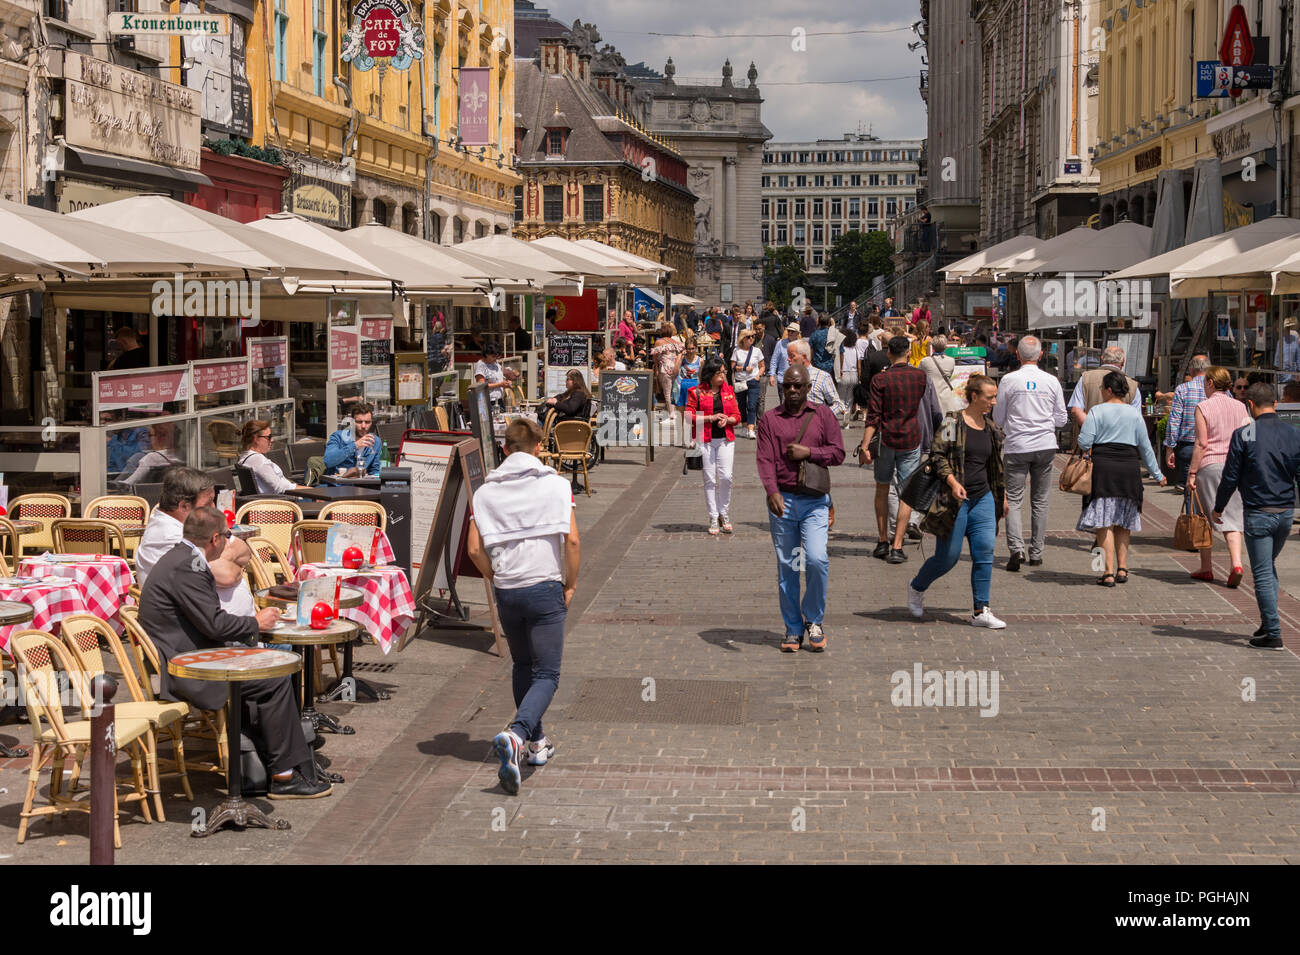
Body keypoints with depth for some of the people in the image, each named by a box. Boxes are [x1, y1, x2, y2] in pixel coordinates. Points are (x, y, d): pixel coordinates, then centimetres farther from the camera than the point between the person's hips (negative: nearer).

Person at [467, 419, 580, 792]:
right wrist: (571, 583, 2)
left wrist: (496, 579, 15)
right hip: (545, 588, -3)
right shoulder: (556, 485, -3)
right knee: (547, 674, -1)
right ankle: (515, 735, -25)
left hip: (506, 592, 3)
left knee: (522, 667, 23)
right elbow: (571, 540, -10)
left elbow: (474, 548, 0)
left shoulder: (486, 491, 5)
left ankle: (536, 743, 30)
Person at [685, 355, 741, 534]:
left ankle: (724, 514, 11)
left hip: (726, 439, 2)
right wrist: (711, 418, -13)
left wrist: (727, 420, -9)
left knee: (725, 477, -7)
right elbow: (689, 416, -4)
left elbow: (737, 415, 13)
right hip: (705, 440, -2)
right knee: (710, 479, 0)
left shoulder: (728, 391, 11)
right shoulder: (696, 392, 0)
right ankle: (713, 519, 7)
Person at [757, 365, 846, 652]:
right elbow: (764, 459, -5)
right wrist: (772, 492, -20)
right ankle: (792, 629, 17)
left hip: (814, 501, -1)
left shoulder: (823, 415, 8)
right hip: (782, 501, 1)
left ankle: (813, 620, 7)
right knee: (786, 567, 5)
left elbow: (838, 453, 4)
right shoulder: (770, 419, 6)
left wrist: (808, 452, -11)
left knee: (817, 560, -15)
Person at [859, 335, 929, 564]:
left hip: (887, 439, -1)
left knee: (882, 489, 16)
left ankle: (883, 542, 16)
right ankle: (897, 547, -3)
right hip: (911, 440, 1)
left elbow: (873, 416, -13)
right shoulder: (920, 376, -1)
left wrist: (865, 445, -12)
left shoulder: (880, 380, -8)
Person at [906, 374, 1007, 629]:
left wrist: (1002, 496, 24)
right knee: (948, 557, -1)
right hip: (954, 500, -6)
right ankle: (916, 588, 27)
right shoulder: (953, 422, -9)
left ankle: (981, 611, 2)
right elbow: (937, 454, -12)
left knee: (985, 552, -3)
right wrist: (952, 481, -23)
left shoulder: (991, 428, 12)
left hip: (983, 499, 6)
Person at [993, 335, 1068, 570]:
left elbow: (998, 419, 1)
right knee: (1040, 501, 11)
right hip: (1045, 445, 2)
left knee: (1013, 499, -1)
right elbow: (1061, 419, 7)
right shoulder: (1051, 381, 0)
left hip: (1016, 446, -2)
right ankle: (1036, 553, 13)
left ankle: (1016, 547, -19)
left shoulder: (1009, 380, -7)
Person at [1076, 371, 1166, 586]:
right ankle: (1122, 568, 15)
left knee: (1104, 520, -2)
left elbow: (1084, 442, -10)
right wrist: (1156, 473, 19)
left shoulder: (1097, 411, -4)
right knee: (1124, 521, 15)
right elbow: (1145, 446, 11)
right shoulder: (1134, 413, 8)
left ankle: (1109, 572, -8)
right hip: (1129, 469, 4)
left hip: (1103, 467, -4)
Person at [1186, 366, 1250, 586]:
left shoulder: (1203, 407, -6)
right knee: (1232, 518, 4)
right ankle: (1236, 563, -15)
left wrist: (1192, 473, -8)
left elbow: (1201, 444, -10)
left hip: (1209, 465, -4)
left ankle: (1206, 568, 13)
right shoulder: (1240, 407, 8)